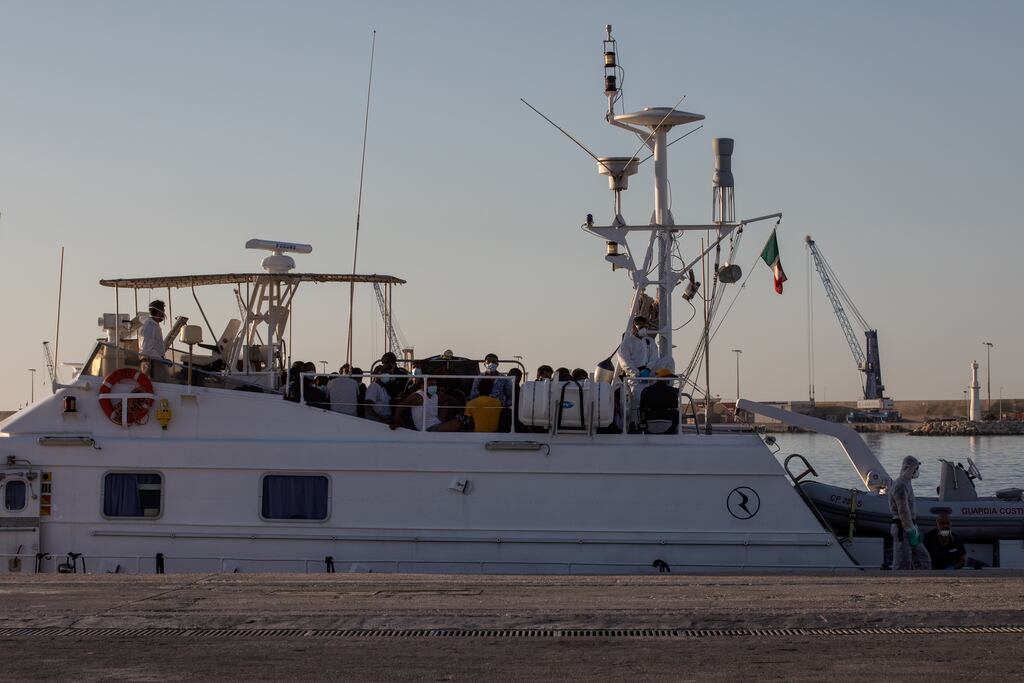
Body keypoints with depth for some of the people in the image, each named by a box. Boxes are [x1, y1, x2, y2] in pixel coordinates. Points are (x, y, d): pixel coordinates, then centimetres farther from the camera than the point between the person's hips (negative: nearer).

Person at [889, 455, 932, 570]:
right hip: (902, 530, -11)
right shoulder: (900, 485, -17)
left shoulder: (906, 484, 18)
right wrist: (911, 533, -20)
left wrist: (915, 530, 22)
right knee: (902, 565, -6)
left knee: (923, 561, 9)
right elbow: (903, 512, -21)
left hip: (909, 528, 11)